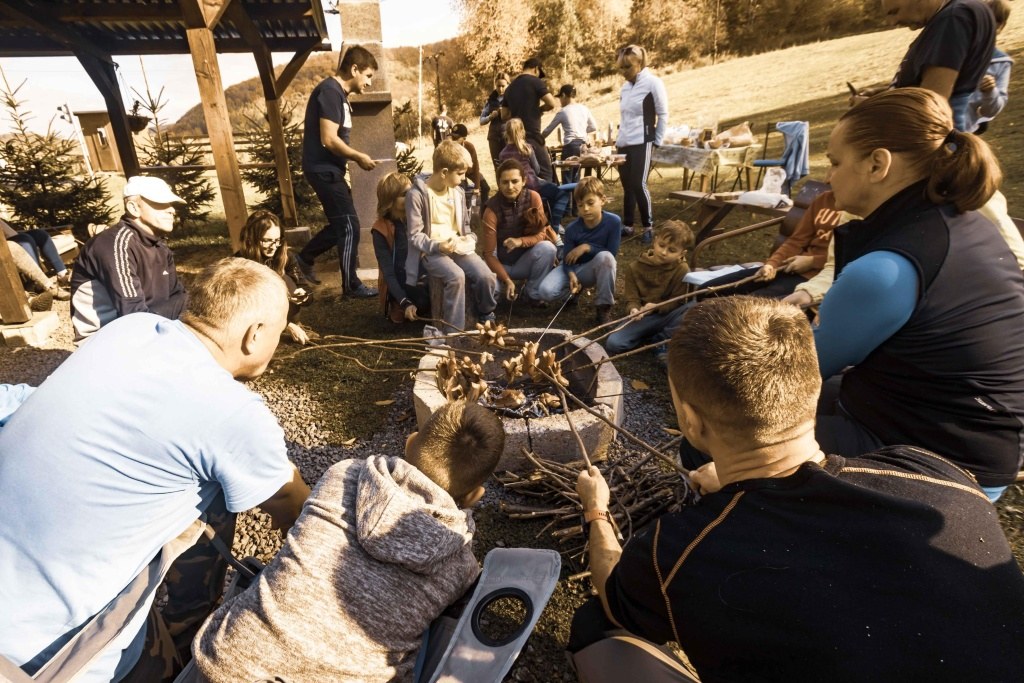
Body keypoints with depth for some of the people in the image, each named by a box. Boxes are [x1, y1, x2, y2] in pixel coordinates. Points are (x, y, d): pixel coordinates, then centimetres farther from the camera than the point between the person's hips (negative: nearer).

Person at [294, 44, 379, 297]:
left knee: (341, 224, 17)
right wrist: (359, 157, -12)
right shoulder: (330, 91, -15)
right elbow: (329, 140, -23)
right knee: (349, 226, -5)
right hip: (324, 169, -10)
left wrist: (355, 157, 6)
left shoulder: (338, 93, 16)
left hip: (329, 169, 10)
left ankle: (305, 257, 30)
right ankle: (351, 285, 5)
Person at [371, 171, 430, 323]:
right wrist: (405, 303, -27)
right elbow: (388, 272, -14)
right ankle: (399, 308, 0)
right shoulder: (381, 229, -9)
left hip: (424, 279, 4)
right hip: (402, 286, -4)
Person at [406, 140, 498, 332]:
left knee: (485, 276, -20)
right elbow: (415, 235, -9)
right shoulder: (417, 194, -10)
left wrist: (470, 239, 1)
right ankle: (454, 332, -21)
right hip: (432, 251, -5)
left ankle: (487, 321, 5)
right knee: (456, 276, -34)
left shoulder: (458, 192, 12)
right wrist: (437, 246, -25)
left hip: (458, 247, 5)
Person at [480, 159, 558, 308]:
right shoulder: (492, 210, -20)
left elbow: (541, 234, -11)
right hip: (502, 264, -2)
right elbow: (489, 253, -18)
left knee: (547, 248, -29)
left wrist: (520, 241, -32)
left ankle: (532, 294, -9)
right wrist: (507, 280, -30)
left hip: (525, 260, 2)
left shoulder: (533, 197, -14)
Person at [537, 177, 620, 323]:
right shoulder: (572, 229, -16)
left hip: (597, 270, -1)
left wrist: (587, 247, -26)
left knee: (605, 257, -38)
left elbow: (612, 254, -18)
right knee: (545, 292, -24)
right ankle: (575, 288, 11)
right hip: (575, 269, 1)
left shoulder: (613, 222, -19)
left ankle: (604, 306, -20)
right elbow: (568, 259, -12)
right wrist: (571, 275, -32)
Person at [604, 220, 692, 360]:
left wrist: (656, 306, -24)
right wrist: (634, 309, -27)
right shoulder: (635, 267, -4)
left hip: (666, 316, -1)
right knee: (613, 344, -22)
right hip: (644, 318, 1)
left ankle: (659, 343, -17)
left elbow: (678, 301, -7)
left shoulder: (682, 270, -8)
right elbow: (632, 298, -4)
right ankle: (658, 339, -5)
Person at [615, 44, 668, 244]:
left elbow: (663, 115, -4)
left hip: (641, 144, -6)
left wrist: (657, 141, -5)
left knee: (638, 185, -12)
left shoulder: (653, 82, -6)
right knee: (627, 186, 8)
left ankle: (648, 227, 0)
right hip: (623, 144, 6)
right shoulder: (625, 86, 13)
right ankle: (627, 225, 17)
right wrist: (619, 139, 15)